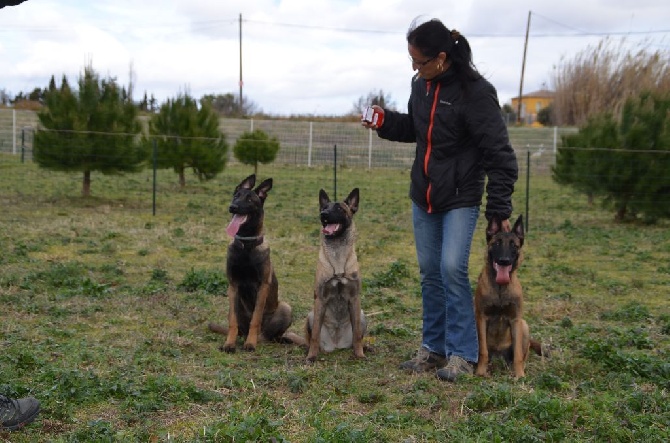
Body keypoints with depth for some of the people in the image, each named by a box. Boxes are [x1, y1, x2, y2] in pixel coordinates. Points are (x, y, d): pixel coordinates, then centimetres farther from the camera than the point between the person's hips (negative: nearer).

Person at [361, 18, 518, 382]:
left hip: (461, 199, -7)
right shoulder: (422, 85, 2)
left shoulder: (475, 92, -19)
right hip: (423, 197, 7)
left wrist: (499, 209, -19)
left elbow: (498, 154, -18)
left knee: (452, 269, -14)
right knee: (429, 272, 10)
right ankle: (434, 347, 22)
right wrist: (385, 122, -1)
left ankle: (462, 354, 0)